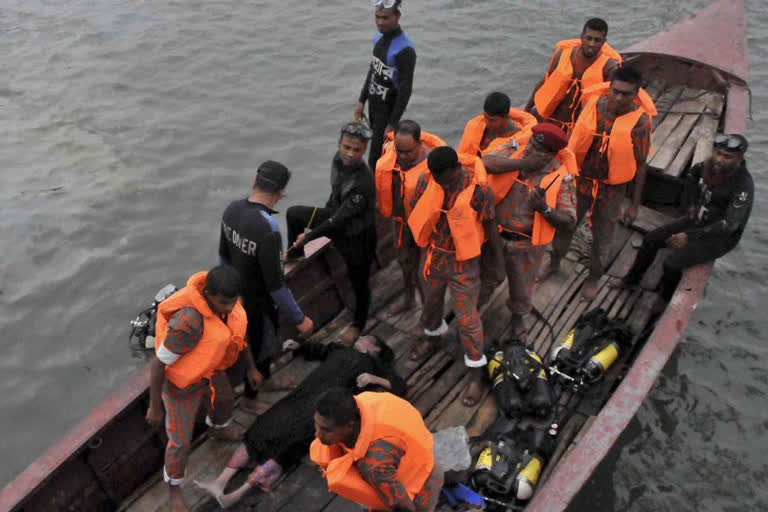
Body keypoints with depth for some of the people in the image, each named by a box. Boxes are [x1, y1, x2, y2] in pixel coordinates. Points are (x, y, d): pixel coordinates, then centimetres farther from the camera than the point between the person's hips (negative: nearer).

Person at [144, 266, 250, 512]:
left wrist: (251, 366, 9)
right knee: (181, 440, 10)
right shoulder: (189, 322, -46)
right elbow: (157, 364, -32)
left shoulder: (221, 294, -22)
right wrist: (155, 407, -17)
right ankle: (174, 488, 42)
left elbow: (235, 328, -1)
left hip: (207, 367, 7)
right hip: (181, 381, -7)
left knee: (225, 398, 33)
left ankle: (219, 429, 70)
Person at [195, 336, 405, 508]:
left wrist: (374, 379, -7)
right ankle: (221, 482, -21)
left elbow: (400, 387, 9)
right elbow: (315, 350, 46)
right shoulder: (341, 350, 34)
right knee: (264, 428, -14)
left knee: (287, 441, -23)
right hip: (303, 396, 5)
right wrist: (297, 346, 27)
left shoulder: (374, 364, 19)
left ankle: (239, 494, -31)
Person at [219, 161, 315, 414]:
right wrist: (299, 319, -18)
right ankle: (249, 399, 41)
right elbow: (275, 285, -30)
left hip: (239, 295, 7)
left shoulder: (232, 209, -11)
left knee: (265, 340, 30)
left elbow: (223, 253, 5)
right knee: (259, 348, 18)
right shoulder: (268, 229, -36)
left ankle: (264, 380, 54)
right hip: (259, 304, -7)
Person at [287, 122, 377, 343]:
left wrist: (308, 236, -21)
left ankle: (358, 324, 40)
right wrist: (325, 211, 20)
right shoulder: (338, 159, -14)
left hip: (356, 236, -7)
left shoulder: (364, 182, -37)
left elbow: (340, 219, -30)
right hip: (335, 217, 7)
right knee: (293, 213, 12)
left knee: (359, 283, 13)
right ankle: (294, 254, 37)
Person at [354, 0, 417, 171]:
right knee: (381, 152, 18)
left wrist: (392, 124, -22)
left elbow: (405, 90, -23)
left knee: (375, 160, -7)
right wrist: (361, 101, 16)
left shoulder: (404, 49, -24)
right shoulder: (379, 38, 2)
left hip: (388, 109, -8)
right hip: (373, 104, 8)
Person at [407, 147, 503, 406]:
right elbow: (416, 214, 1)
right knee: (430, 303, 26)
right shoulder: (425, 180, -14)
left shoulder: (478, 187, -24)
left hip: (463, 261, -4)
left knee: (467, 318, 3)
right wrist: (421, 249, 9)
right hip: (431, 255, 4)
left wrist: (499, 262, -3)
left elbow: (490, 226, -11)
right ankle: (433, 336, 57)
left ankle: (476, 373, 21)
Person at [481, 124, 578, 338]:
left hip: (526, 244, -1)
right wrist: (522, 163, -34)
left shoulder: (561, 178, -17)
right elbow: (485, 163, -31)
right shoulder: (513, 151, -12)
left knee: (522, 288, 22)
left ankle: (518, 317, 54)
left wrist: (544, 208, -33)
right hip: (493, 234, 1)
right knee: (486, 278, 24)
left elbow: (568, 222, -17)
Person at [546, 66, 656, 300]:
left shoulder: (640, 121, -19)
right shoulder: (594, 105, -14)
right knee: (564, 225, 19)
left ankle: (593, 277, 41)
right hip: (580, 180, 2)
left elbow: (640, 166, -10)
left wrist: (635, 204, -6)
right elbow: (575, 140, -1)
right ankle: (554, 262, 47)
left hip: (611, 189, -2)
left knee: (602, 238, 16)